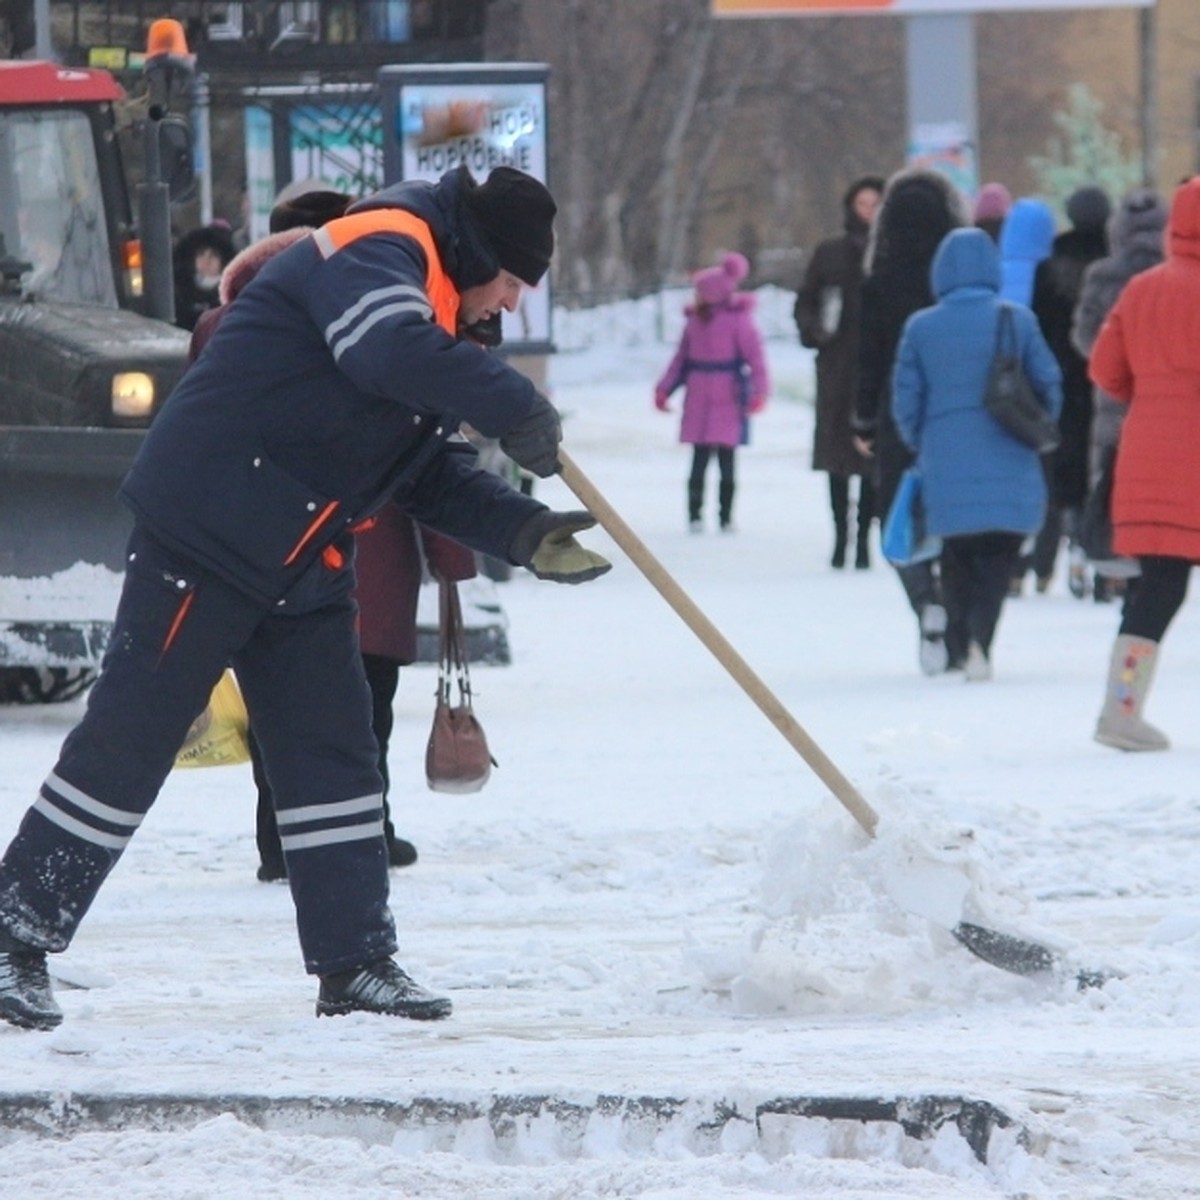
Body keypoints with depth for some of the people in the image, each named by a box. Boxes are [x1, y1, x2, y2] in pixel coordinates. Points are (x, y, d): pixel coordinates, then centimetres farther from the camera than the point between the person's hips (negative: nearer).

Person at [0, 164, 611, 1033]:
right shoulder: (378, 250, -13)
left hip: (301, 564, 10)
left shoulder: (430, 303, 18)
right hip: (205, 532, -10)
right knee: (130, 737, -7)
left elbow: (434, 472, 17)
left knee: (333, 750, 8)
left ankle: (356, 965, 13)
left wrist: (520, 531, 3)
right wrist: (515, 408, -31)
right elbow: (394, 352, -36)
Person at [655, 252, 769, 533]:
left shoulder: (737, 320, -8)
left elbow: (755, 357, -11)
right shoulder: (695, 320, 10)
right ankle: (695, 515, 8)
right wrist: (664, 389, 15)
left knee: (726, 460, 0)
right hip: (698, 402, 4)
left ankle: (726, 517, 8)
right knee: (699, 459, 4)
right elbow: (681, 357, 17)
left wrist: (758, 391, -21)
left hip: (727, 401, -4)